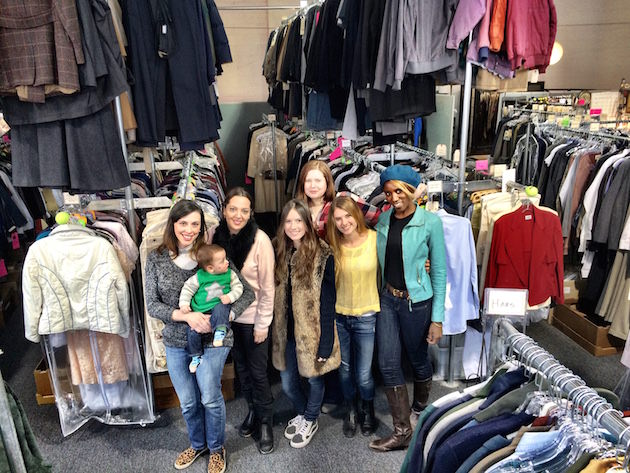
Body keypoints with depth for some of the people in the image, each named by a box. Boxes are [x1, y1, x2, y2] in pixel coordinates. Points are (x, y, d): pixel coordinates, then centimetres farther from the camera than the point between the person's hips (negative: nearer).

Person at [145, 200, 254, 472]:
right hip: (176, 342, 3)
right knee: (188, 402, 15)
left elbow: (247, 293, -9)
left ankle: (216, 447, 33)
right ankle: (197, 444, 45)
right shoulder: (157, 258, -4)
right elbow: (152, 305, -7)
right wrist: (186, 316, -22)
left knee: (210, 398, 3)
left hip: (212, 340, -2)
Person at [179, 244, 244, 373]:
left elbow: (238, 287, 3)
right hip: (200, 310, 1)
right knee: (192, 330, -11)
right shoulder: (200, 277, -6)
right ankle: (196, 356, 9)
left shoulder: (229, 274, 0)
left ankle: (220, 330, -32)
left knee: (221, 308, -36)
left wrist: (230, 296, -14)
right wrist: (184, 304, -6)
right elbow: (187, 288, 4)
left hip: (219, 305, 0)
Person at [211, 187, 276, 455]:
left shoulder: (260, 240, -20)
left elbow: (268, 287, -15)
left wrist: (262, 324, -12)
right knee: (241, 366, 20)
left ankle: (265, 422, 29)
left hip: (253, 317, -4)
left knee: (258, 372, 7)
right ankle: (252, 411, 43)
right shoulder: (216, 235, -8)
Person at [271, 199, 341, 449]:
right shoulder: (279, 251, 1)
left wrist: (325, 343, -15)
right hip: (286, 331, 5)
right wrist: (274, 331, 5)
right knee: (287, 383, 17)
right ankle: (302, 413, 47)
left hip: (311, 331, -4)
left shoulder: (322, 255, -15)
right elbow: (275, 296, 7)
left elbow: (327, 303, -14)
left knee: (314, 378, 16)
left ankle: (311, 420, 43)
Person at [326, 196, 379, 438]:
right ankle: (351, 411, 45)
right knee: (344, 370, 17)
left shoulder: (375, 238, -13)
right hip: (339, 315, 2)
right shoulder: (332, 245, -7)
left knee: (363, 376, 4)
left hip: (366, 317, -2)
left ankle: (368, 410, 38)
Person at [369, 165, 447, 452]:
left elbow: (439, 271, -8)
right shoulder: (382, 219, 0)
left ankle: (421, 407, 44)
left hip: (416, 301, -4)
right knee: (388, 364, 2)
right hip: (387, 299, 4)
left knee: (418, 360, 15)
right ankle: (402, 431, 16)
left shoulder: (430, 223, -12)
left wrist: (437, 318, -9)